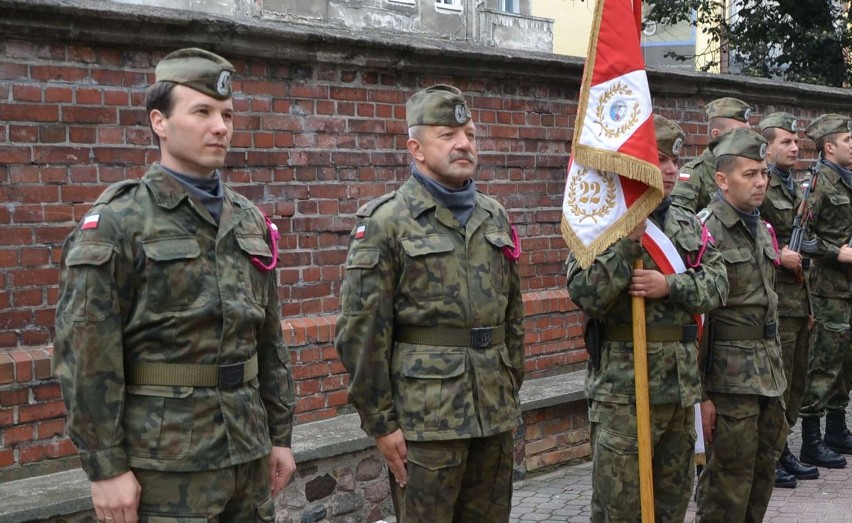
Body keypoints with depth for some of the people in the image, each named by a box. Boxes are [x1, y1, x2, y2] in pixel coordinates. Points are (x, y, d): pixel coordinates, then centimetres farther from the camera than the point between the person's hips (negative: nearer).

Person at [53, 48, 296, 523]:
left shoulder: (251, 222, 9)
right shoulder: (116, 224, -9)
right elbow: (86, 354, -12)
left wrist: (280, 436, 13)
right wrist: (106, 467, -14)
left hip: (248, 457, 6)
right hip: (163, 464, -5)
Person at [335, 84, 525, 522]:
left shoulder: (494, 217, 11)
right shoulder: (386, 222, -7)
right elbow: (361, 332, -10)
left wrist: (512, 388, 15)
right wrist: (380, 422, -10)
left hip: (496, 416, 6)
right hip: (426, 418, -5)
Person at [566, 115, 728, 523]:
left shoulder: (689, 225, 11)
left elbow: (717, 285, 1)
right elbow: (585, 296, -18)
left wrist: (670, 286, -16)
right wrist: (628, 241, -24)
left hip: (680, 384, 6)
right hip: (622, 388, -6)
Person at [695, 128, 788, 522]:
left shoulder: (762, 229, 12)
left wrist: (775, 367, 20)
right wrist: (700, 393, -18)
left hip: (769, 370, 8)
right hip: (729, 374, -8)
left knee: (763, 473, 15)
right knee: (728, 486, -1)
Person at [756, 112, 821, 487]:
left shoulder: (796, 189, 17)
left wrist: (810, 303, 20)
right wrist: (778, 256, -20)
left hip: (800, 300, 9)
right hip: (776, 301, -9)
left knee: (796, 381, 13)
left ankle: (782, 450, 23)